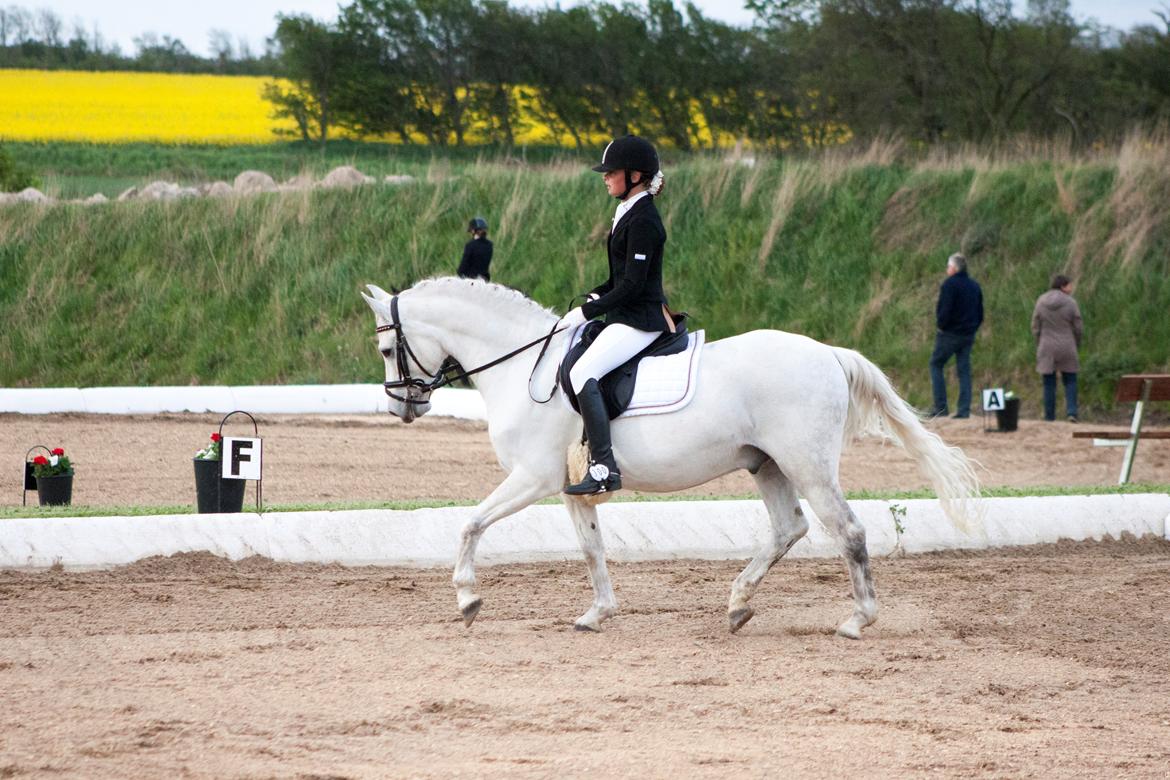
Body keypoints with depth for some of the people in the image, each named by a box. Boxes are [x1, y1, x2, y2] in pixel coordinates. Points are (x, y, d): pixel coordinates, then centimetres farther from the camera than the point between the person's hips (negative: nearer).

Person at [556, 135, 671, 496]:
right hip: (628, 316, 11)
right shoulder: (629, 213, 15)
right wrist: (593, 298, 8)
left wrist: (587, 311, -17)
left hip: (640, 319, -11)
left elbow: (632, 285, -20)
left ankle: (604, 468, -33)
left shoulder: (642, 221, -16)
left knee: (582, 373, -26)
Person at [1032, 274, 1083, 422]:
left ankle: (1049, 417, 8)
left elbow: (1036, 328, -1)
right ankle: (1071, 412, -4)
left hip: (1046, 349, 1)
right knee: (1070, 381, 12)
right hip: (1066, 349, -1)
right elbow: (1078, 328, -4)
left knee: (1049, 384, 8)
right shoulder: (1071, 303, -9)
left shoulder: (1041, 302, -4)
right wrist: (1076, 344, 14)